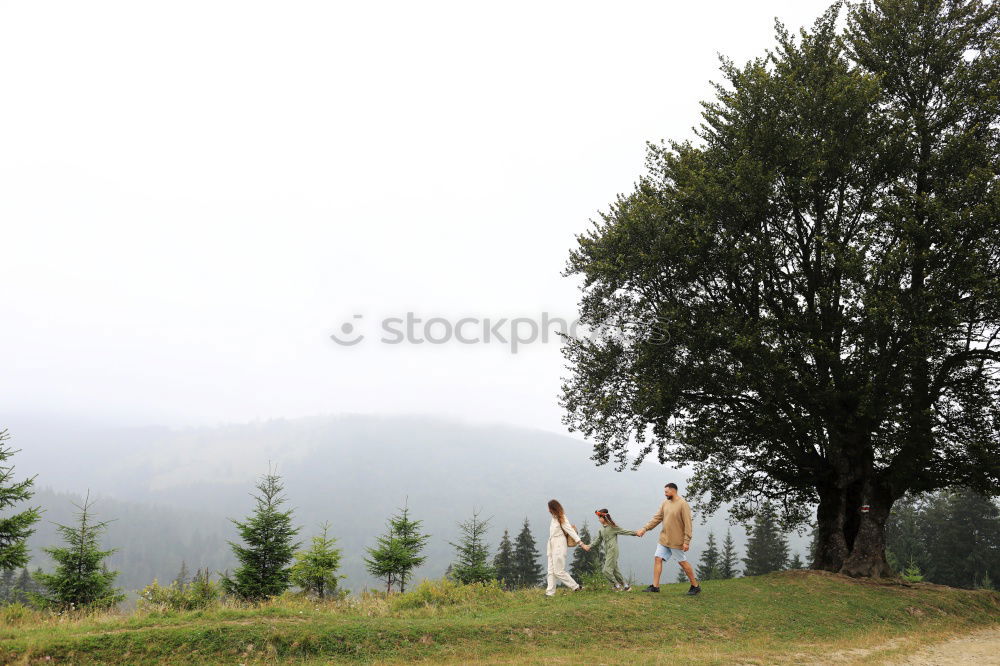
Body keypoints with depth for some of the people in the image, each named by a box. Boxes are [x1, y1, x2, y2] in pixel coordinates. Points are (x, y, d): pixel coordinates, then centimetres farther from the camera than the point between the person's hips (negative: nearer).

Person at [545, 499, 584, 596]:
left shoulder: (561, 519, -12)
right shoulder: (554, 518, 11)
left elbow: (570, 530, -16)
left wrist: (580, 543, -20)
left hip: (559, 547, -9)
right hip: (552, 547, 9)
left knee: (558, 571, -7)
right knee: (551, 571, 7)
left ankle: (576, 587, 3)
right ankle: (550, 592, 9)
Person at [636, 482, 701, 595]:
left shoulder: (683, 504, -15)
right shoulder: (665, 503, 7)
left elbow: (687, 524, -16)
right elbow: (656, 518, 9)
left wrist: (686, 541, -19)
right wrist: (644, 529, 2)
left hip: (677, 540, -7)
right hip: (664, 539, 7)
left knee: (683, 562, 3)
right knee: (658, 558, 0)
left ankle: (695, 586, 19)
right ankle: (655, 586, 5)